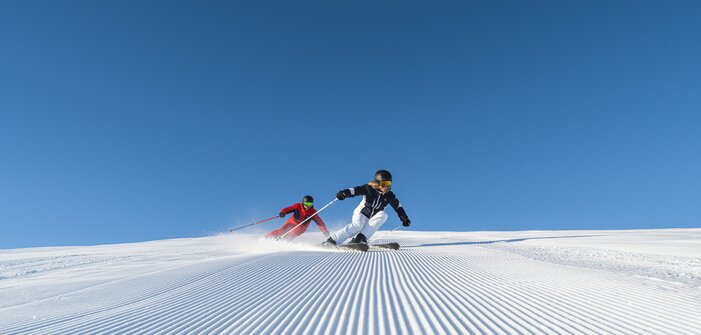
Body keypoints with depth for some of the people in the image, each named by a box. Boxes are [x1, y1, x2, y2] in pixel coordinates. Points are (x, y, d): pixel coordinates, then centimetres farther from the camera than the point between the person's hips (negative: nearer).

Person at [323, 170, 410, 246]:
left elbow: (398, 207, 9)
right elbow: (356, 190, -27)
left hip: (373, 218, 4)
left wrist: (405, 218, 7)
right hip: (362, 213, -4)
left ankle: (361, 237, -30)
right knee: (357, 226, -33)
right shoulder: (369, 188, -15)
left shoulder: (389, 195, -3)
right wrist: (344, 193, -44)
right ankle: (332, 240, -28)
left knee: (383, 215, -26)